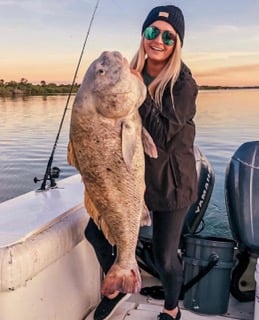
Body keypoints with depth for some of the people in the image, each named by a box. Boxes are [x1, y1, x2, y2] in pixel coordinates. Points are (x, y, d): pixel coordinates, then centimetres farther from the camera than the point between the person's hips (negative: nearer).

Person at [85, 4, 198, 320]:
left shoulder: (183, 84, -16)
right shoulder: (131, 75, -1)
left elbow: (162, 136, -24)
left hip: (170, 181, -5)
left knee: (164, 256, 6)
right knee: (95, 231, 9)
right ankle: (116, 288, 37)